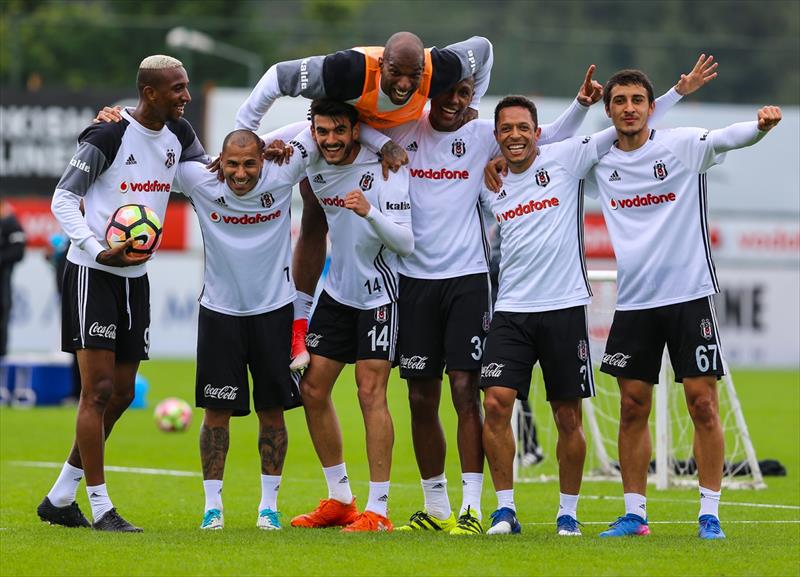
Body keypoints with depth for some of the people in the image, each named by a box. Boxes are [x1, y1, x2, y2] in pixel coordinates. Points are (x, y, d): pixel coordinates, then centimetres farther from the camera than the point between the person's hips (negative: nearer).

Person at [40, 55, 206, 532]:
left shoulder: (179, 134, 4)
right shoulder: (109, 136, -16)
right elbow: (63, 198, -11)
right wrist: (97, 250, -25)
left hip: (137, 276, 8)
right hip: (93, 272, -8)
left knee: (121, 394, 9)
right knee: (98, 389, -10)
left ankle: (60, 499, 19)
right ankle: (101, 506, -5)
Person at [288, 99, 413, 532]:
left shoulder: (384, 170, -21)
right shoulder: (312, 165, -4)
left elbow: (406, 242, -27)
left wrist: (369, 212, -43)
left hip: (378, 293, -7)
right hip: (338, 290, 7)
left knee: (371, 392, -13)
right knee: (312, 389, 5)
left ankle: (378, 510, -9)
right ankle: (340, 499, 17)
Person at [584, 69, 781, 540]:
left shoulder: (682, 145, -5)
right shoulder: (597, 160, 5)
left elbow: (727, 138, -20)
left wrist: (760, 125, -43)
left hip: (689, 294, -3)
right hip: (633, 301, 3)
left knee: (703, 405, -4)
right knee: (633, 408, 5)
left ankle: (710, 514, 2)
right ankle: (635, 514, 12)